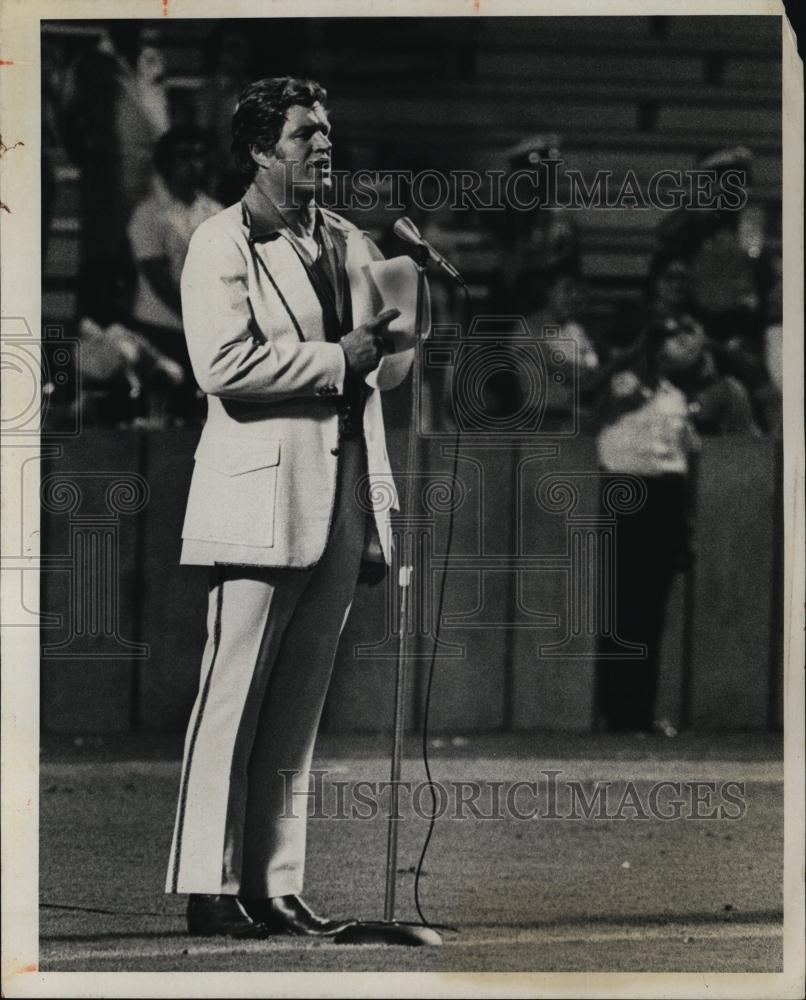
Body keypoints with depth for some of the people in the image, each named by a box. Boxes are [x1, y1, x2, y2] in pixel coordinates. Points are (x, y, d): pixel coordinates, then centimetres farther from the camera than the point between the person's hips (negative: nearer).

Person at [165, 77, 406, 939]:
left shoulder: (350, 246, 17)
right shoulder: (221, 245, -3)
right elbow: (224, 365, -17)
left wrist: (377, 517, 15)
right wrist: (337, 359, -11)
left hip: (337, 506, 6)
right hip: (259, 502, -6)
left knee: (298, 709, 7)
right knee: (232, 700, -5)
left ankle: (274, 886, 9)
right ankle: (210, 886, -1)